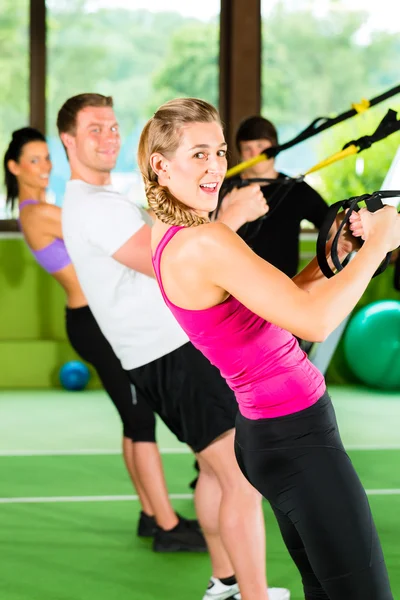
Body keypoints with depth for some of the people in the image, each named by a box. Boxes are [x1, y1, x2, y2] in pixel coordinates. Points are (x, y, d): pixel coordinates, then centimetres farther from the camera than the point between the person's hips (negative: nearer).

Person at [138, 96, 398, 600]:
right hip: (298, 438, -10)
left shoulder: (169, 238, 8)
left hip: (261, 430, 10)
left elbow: (279, 304, 14)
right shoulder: (206, 242, -22)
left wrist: (332, 256, 2)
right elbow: (314, 320, -27)